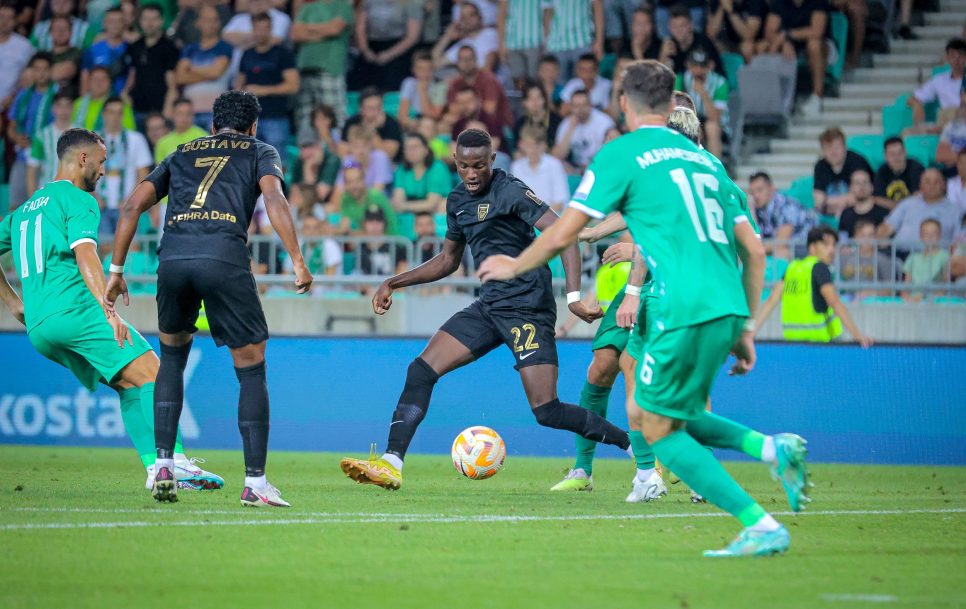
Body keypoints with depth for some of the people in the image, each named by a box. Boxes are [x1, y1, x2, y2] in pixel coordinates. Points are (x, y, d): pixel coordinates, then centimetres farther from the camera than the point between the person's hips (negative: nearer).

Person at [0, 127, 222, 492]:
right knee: (153, 375, -13)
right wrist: (110, 311, -24)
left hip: (38, 327, 9)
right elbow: (84, 255, -15)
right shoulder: (77, 200, 0)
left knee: (129, 385, 13)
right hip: (75, 309, -9)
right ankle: (174, 460, -29)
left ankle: (155, 466, -2)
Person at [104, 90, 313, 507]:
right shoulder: (259, 152, 22)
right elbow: (274, 199, 2)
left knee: (173, 354, 26)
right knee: (251, 368, 8)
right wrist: (297, 262, -2)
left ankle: (163, 465, 15)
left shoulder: (182, 154, 31)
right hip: (224, 257, -3)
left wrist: (116, 270, 23)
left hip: (172, 259, 3)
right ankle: (255, 482, 4)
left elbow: (132, 206, 21)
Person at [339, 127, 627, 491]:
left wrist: (574, 296, -29)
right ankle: (390, 465, -4)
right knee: (421, 370, -5)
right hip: (489, 307, 8)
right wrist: (395, 283, 22)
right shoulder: (458, 201, 13)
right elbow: (448, 260, 27)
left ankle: (637, 446, 3)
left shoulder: (511, 192, -12)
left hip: (527, 308, -8)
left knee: (547, 412, -13)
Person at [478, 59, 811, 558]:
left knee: (658, 429, 3)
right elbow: (754, 252, 20)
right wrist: (744, 328, 25)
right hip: (728, 307, 7)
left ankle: (762, 527, -8)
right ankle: (772, 448, 0)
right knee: (662, 414, 21)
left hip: (684, 310, -7)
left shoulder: (622, 153, 2)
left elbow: (561, 236, 2)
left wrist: (513, 267, 20)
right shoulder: (703, 159, 21)